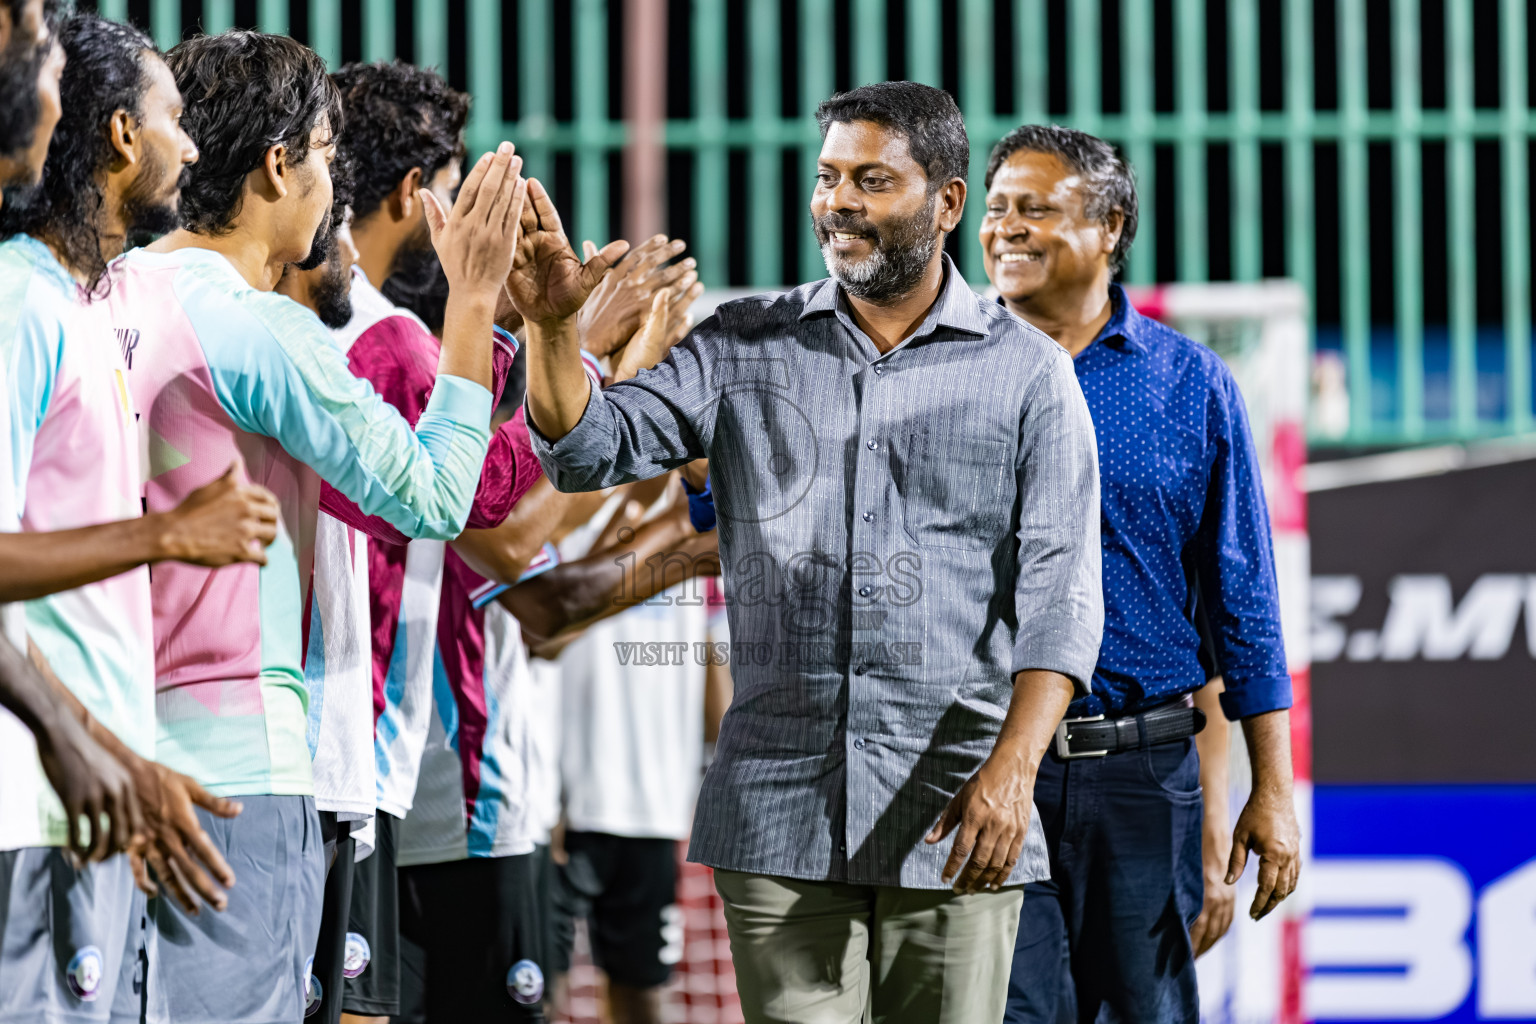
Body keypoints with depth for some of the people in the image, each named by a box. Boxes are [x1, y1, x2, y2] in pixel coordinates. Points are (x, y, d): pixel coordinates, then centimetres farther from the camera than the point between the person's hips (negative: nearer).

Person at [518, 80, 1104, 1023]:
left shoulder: (1026, 372, 3)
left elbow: (1059, 590, -4)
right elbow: (593, 450, 2)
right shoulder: (746, 351, 10)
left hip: (954, 812, -1)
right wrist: (552, 324, -17)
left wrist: (1014, 766, -18)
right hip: (780, 812, 1)